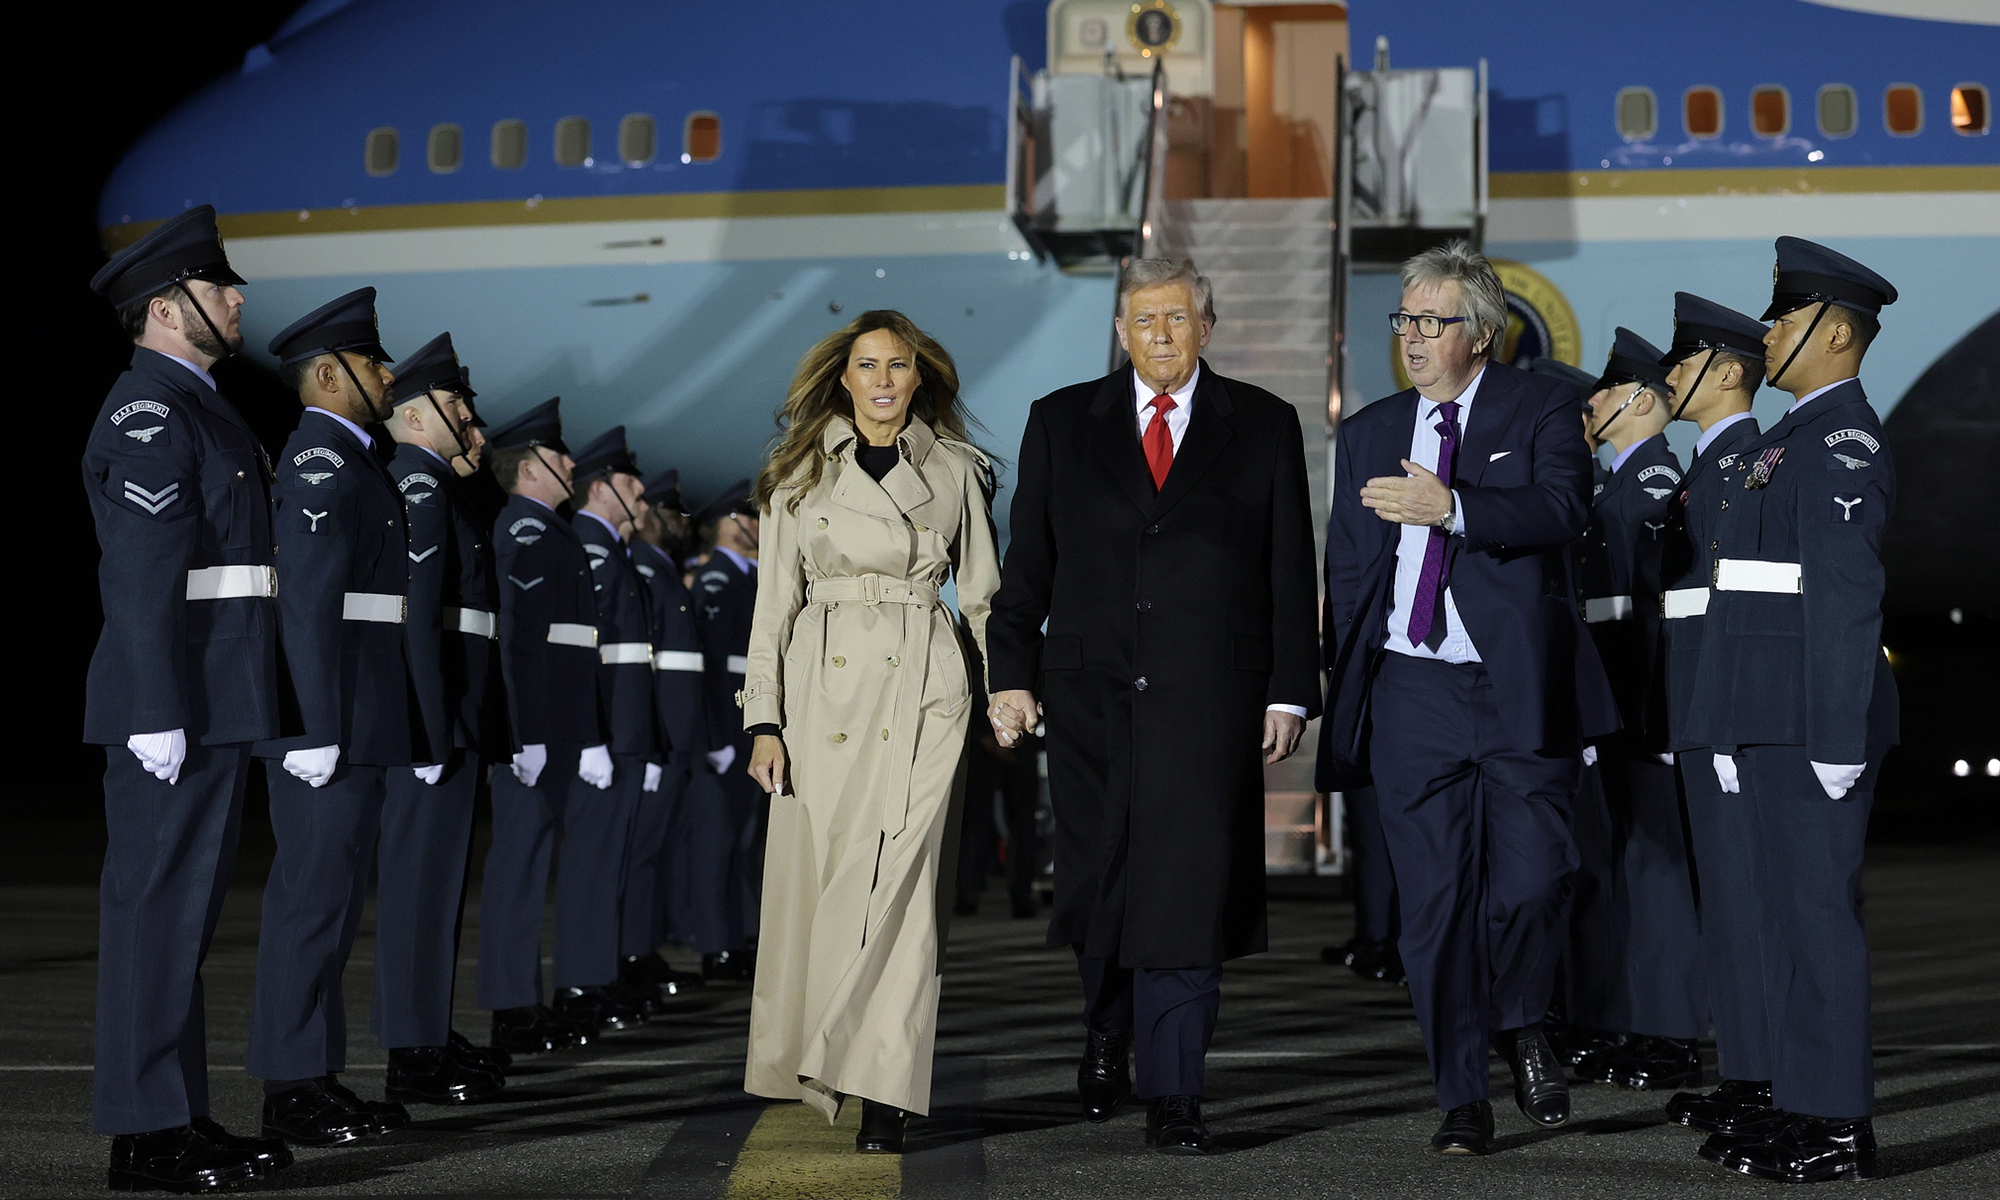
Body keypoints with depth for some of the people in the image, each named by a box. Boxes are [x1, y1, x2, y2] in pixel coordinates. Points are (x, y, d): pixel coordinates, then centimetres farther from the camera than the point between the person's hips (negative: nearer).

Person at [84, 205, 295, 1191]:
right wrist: (158, 717, -23)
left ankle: (180, 1117, 20)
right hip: (180, 705, -10)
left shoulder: (196, 408, 19)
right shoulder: (148, 414, -12)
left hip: (216, 704, 10)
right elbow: (140, 578, -19)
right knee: (156, 907, -5)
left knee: (184, 909, 13)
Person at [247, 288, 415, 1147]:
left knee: (331, 898, 13)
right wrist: (319, 733, -23)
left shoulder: (351, 462, 20)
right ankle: (292, 1091, -2)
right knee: (313, 898, -6)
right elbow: (309, 605, -20)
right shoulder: (320, 463, -12)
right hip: (332, 726, -10)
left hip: (357, 729, 10)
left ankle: (319, 1079, 19)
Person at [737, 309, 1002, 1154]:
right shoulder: (801, 473, 7)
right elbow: (775, 599, 5)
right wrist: (763, 719, -1)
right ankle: (819, 1066, 18)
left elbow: (981, 591, 13)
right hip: (822, 688, 1)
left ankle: (882, 1090, -7)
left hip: (921, 689, -1)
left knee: (896, 877, -9)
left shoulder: (955, 469, 8)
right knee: (814, 878, 2)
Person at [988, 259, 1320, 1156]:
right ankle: (1107, 1033, 36)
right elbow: (1027, 561, 9)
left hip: (1209, 696, -2)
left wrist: (1289, 693, -1)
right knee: (1096, 881, 8)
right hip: (1090, 693, 2)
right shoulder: (1061, 422, 10)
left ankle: (1173, 1097, -2)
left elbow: (1291, 570, 5)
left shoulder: (1262, 426, 7)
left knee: (1186, 889, -7)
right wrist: (1012, 673, 2)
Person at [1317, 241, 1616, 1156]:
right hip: (1411, 691, 3)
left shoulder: (1542, 408, 4)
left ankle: (1520, 1025, 24)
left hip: (1520, 685, -3)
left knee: (1528, 881, -7)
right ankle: (1461, 1100, 11)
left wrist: (1451, 507, -27)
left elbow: (1563, 508, -15)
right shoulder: (1368, 433, 16)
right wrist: (1349, 690, 12)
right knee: (1433, 901, 2)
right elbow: (1347, 572, 19)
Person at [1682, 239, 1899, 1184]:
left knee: (1818, 906, -7)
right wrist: (1735, 732, 22)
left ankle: (1840, 1127, -2)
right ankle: (1803, 1105, 19)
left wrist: (1837, 739, -23)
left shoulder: (1845, 439, -12)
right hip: (1777, 717, 10)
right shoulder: (1795, 436, 19)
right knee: (1791, 904, 12)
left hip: (1815, 718, -10)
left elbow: (1848, 593, -19)